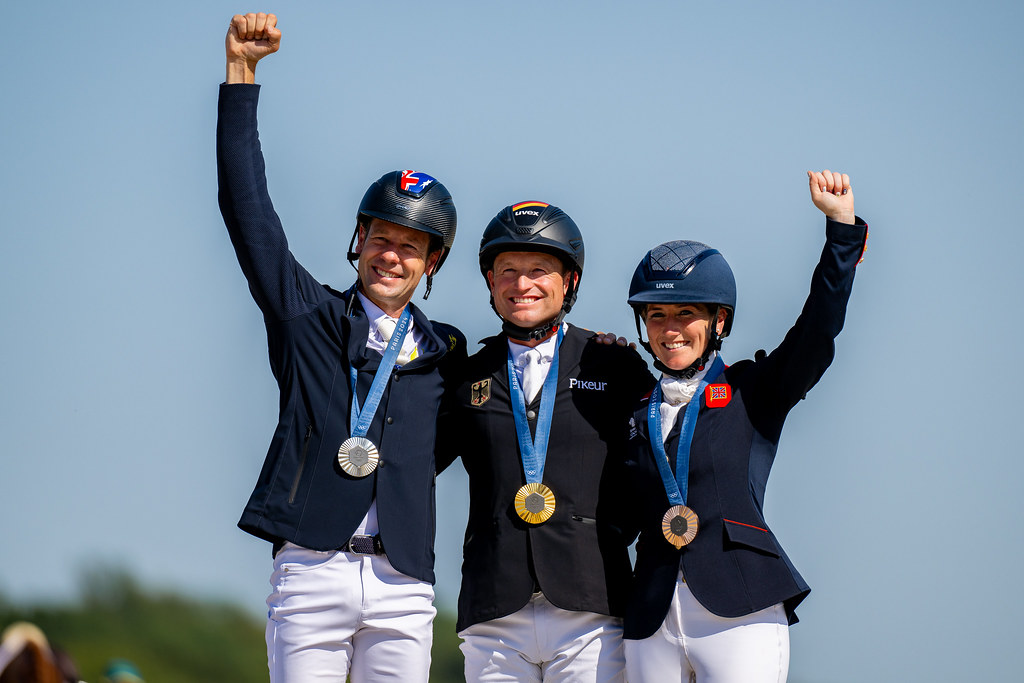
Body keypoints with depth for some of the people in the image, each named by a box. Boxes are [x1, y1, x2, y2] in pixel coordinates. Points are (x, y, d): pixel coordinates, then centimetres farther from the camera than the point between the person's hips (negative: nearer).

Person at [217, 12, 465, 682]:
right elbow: (246, 206, 5)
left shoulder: (444, 356, 17)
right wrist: (242, 72, 0)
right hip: (310, 571, -2)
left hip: (402, 586, 2)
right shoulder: (308, 314, 10)